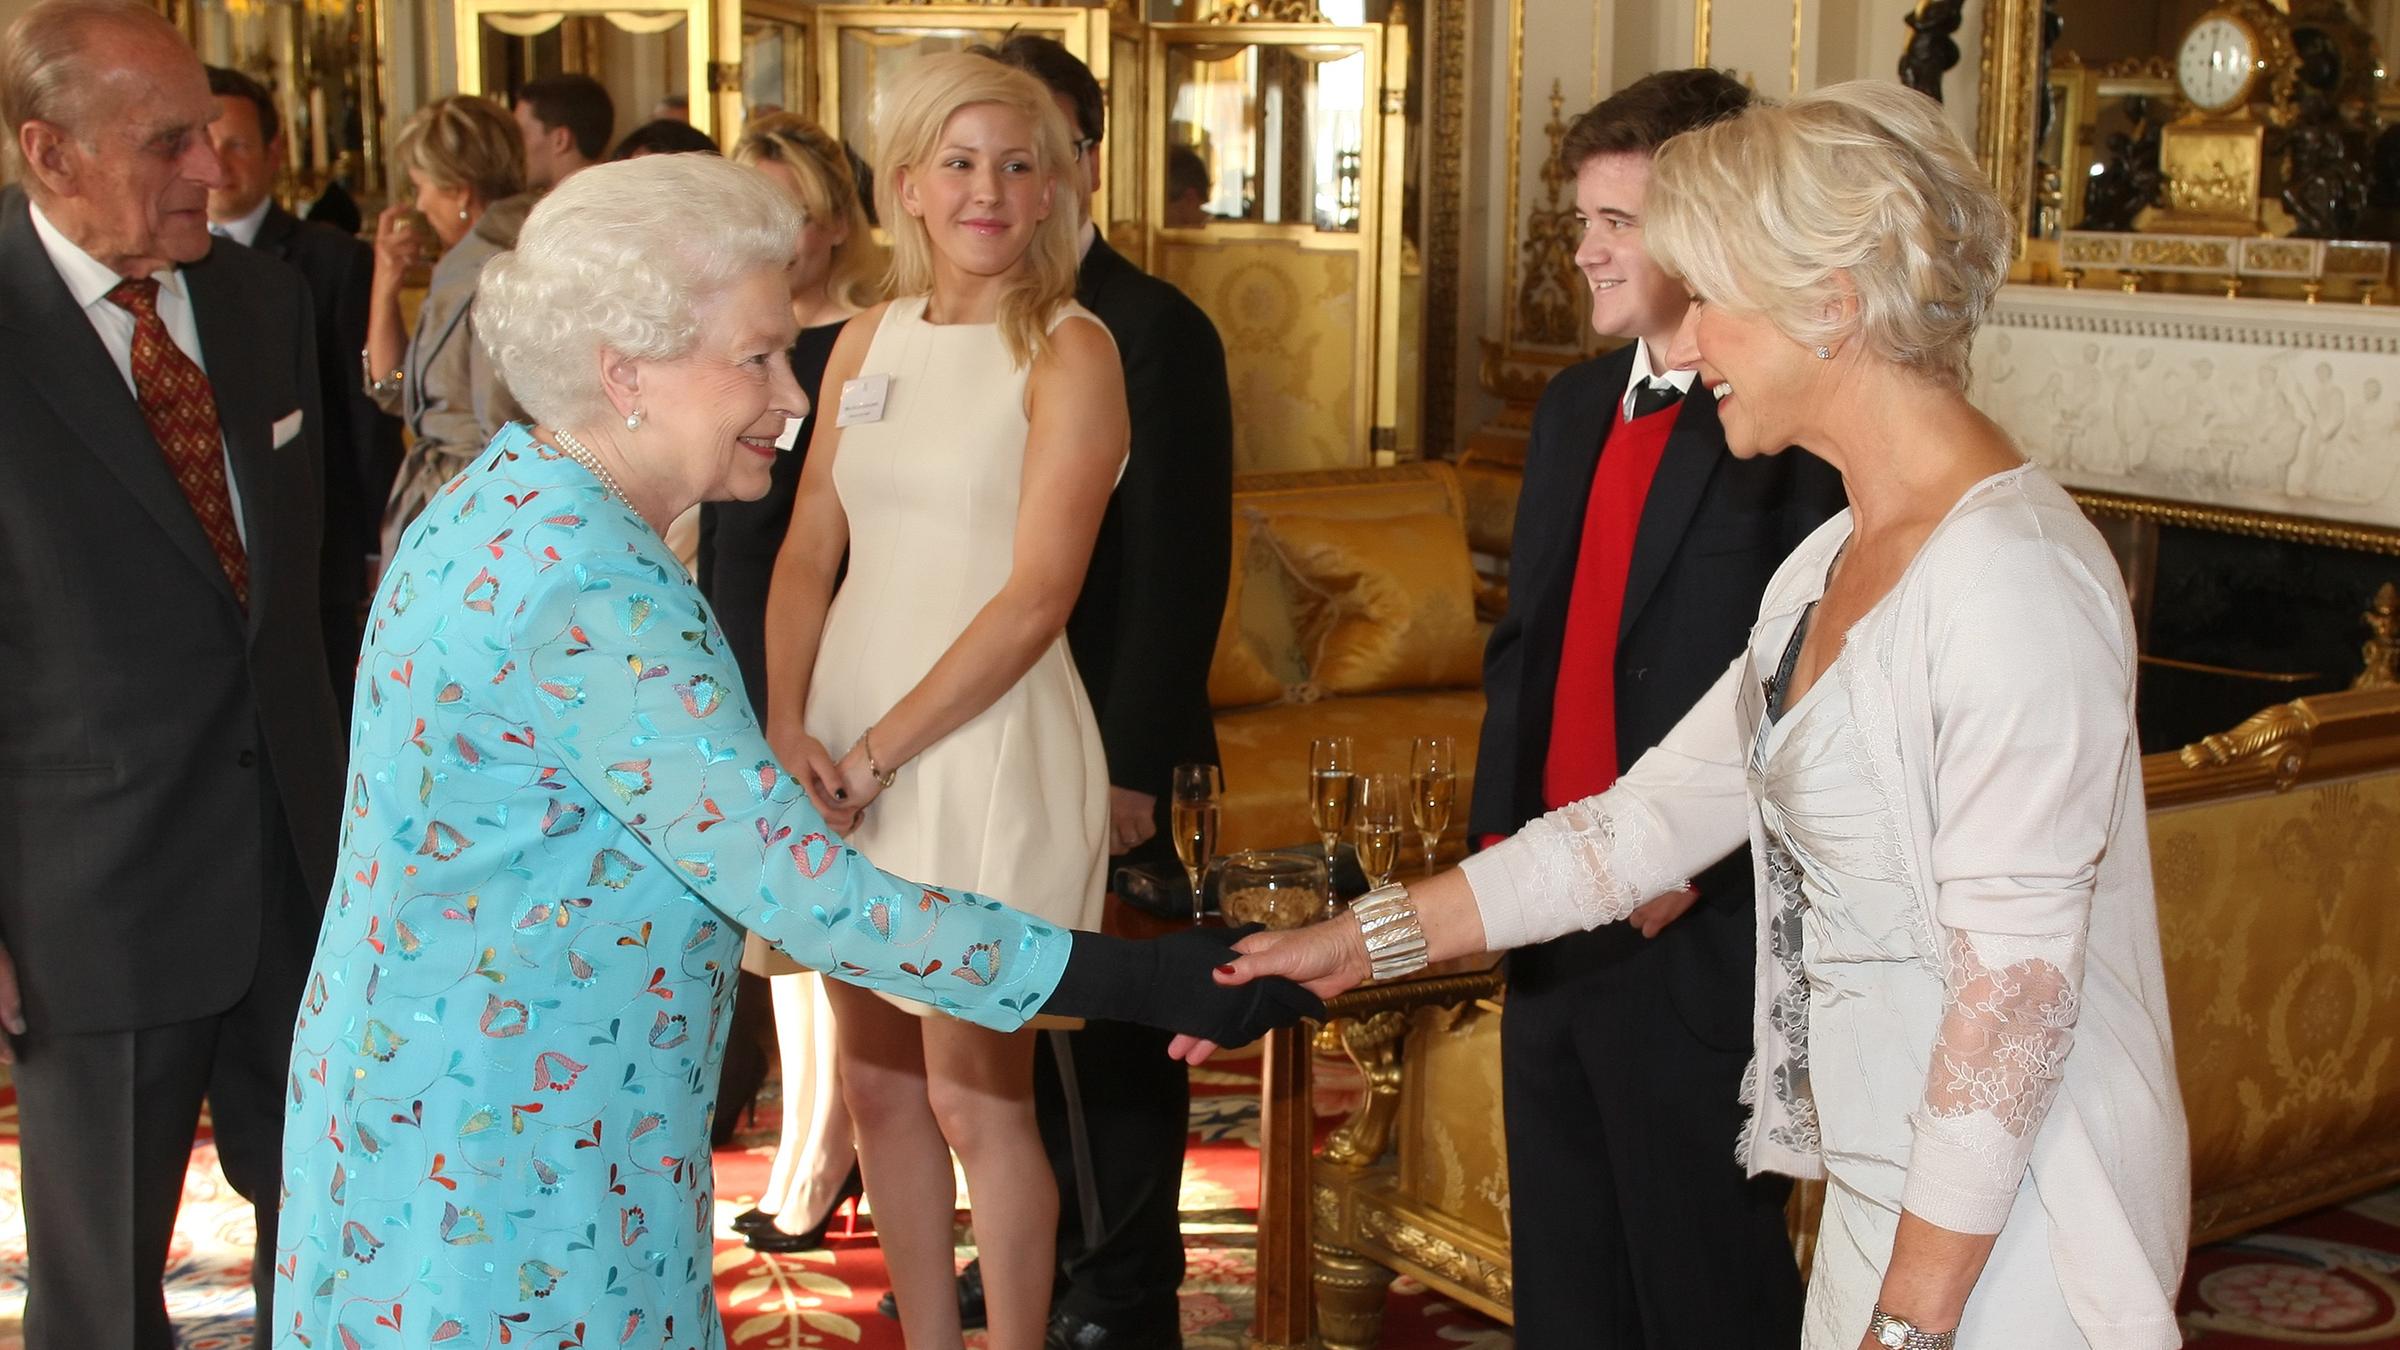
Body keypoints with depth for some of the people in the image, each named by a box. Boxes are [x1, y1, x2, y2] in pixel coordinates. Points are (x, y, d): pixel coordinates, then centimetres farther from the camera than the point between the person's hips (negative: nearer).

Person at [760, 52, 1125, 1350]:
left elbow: (1035, 597, -14)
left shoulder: (1068, 351, -8)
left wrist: (877, 755, -14)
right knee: (877, 1080, 13)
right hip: (846, 746, 6)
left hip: (986, 747, -6)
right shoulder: (868, 339, 10)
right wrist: (787, 728, -6)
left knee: (974, 1096, 1)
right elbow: (809, 549, 9)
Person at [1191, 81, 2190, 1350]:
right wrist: (1364, 940, 8)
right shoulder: (1830, 567, 8)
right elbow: (1650, 816, 10)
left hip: (2006, 1241, -8)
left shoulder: (2013, 576, -21)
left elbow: (2016, 986, -22)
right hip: (1888, 1198, 8)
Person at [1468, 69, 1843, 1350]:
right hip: (1554, 913, 8)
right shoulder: (1575, 404, 11)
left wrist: (1691, 872, -18)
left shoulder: (1800, 425, -15)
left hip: (1699, 934, -7)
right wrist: (1499, 824, 7)